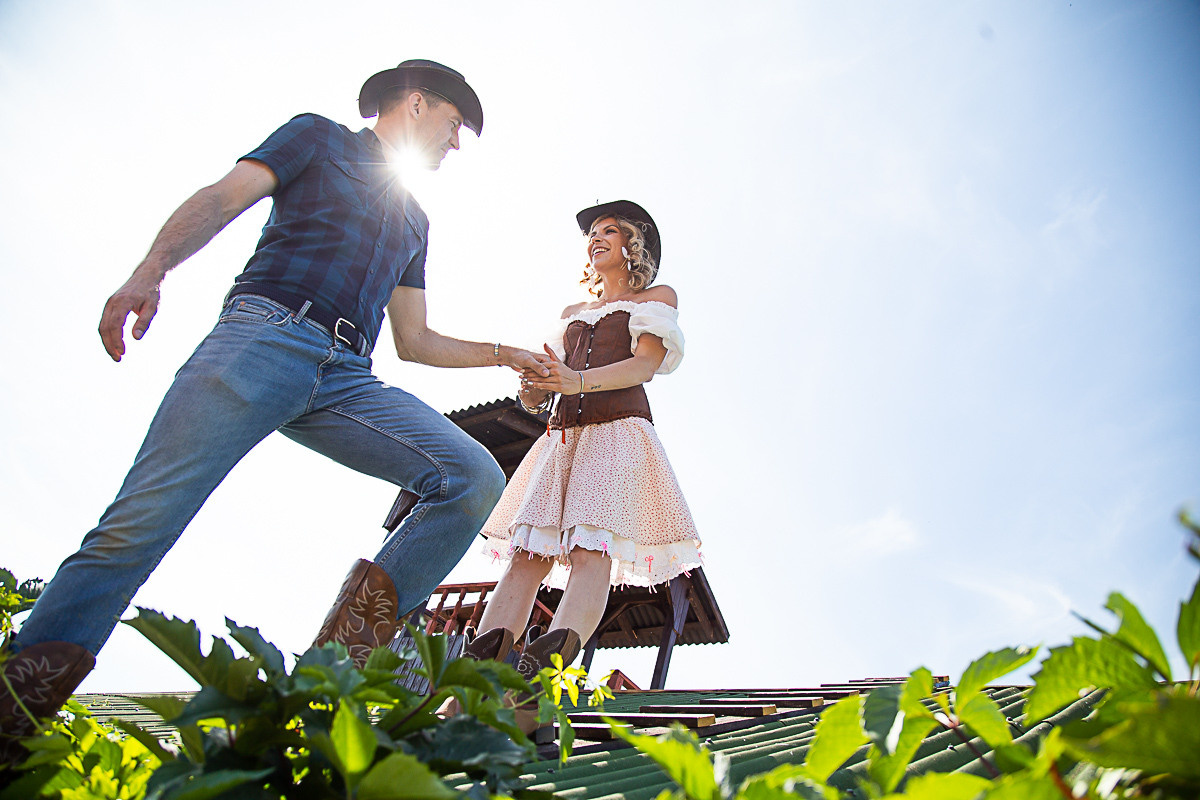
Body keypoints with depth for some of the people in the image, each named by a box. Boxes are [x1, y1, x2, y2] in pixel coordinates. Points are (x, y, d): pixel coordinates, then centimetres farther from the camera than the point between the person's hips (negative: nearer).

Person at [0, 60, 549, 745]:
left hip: (347, 380, 5)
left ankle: (343, 659, -16)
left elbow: (414, 341, 33)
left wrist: (500, 353, 25)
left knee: (476, 478, -17)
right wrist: (151, 271, -14)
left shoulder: (413, 219, 33)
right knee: (143, 520, -17)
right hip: (266, 336, -5)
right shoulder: (320, 137, 19)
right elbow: (220, 201, 4)